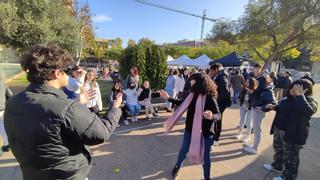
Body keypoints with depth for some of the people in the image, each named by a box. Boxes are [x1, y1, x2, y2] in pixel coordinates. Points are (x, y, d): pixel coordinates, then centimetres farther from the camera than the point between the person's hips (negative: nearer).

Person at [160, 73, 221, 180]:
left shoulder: (209, 97, -21)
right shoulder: (193, 94, -4)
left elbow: (218, 115, -27)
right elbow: (182, 103, 12)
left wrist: (212, 116, -51)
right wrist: (168, 98, 9)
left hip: (205, 132, -5)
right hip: (190, 129, 5)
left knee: (205, 155, 14)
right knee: (184, 150, 22)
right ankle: (177, 166, 51)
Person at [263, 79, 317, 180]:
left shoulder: (310, 102, -17)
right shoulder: (289, 98, 2)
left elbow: (308, 111, -41)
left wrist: (300, 95, -37)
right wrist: (274, 107, 4)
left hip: (293, 134, -7)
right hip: (278, 130, 7)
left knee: (290, 157, 10)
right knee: (278, 150, 26)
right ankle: (277, 166, 49)